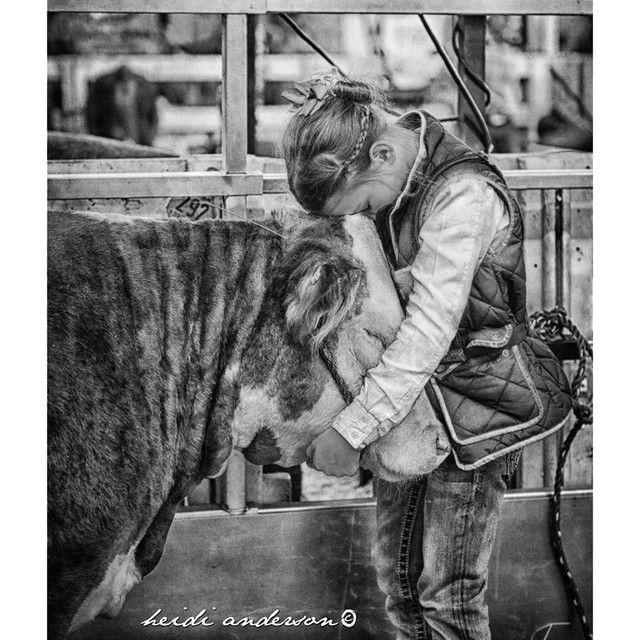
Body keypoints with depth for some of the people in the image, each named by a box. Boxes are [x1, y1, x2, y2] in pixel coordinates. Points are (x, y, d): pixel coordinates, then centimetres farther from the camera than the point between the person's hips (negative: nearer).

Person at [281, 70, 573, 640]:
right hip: (407, 400, 8)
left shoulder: (463, 195, -23)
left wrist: (350, 432, -29)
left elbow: (429, 330, -29)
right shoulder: (396, 184, 2)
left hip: (472, 412, -8)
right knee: (396, 573, 13)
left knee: (448, 593, -1)